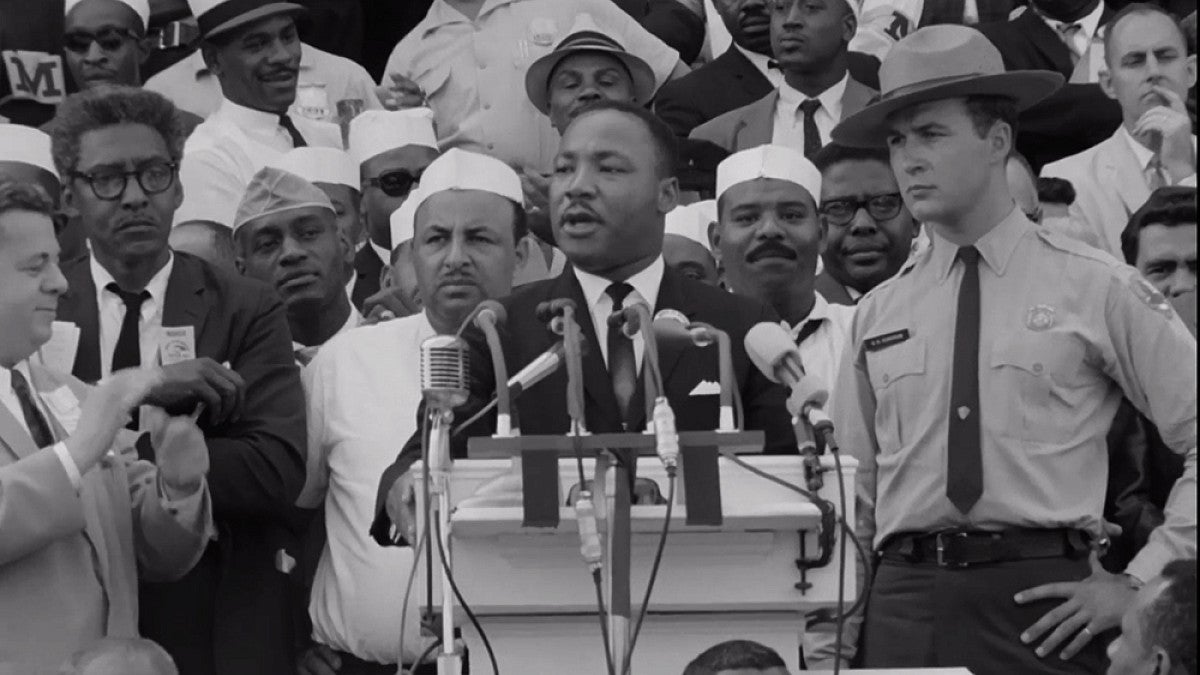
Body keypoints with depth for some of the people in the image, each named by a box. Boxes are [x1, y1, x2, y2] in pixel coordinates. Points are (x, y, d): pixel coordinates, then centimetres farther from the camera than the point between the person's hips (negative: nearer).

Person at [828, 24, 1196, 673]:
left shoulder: (1097, 290, 3)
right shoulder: (876, 314, 13)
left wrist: (1139, 583, -2)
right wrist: (835, 622, 7)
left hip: (1039, 604, -3)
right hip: (902, 605, 3)